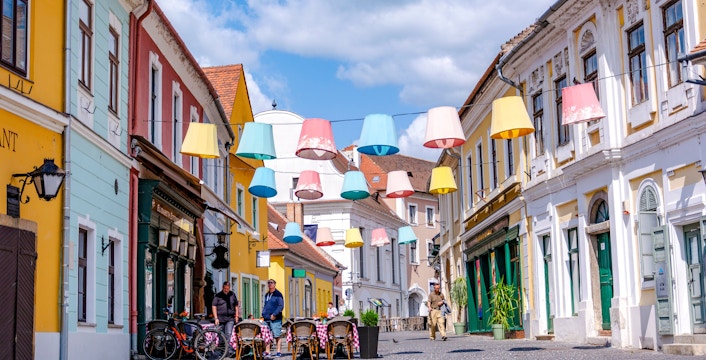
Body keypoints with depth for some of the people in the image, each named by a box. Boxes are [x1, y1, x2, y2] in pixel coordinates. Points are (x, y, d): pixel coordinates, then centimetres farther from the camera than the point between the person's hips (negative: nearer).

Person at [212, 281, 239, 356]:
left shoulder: (232, 295, 10)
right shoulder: (218, 296, 1)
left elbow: (236, 305, 19)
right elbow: (214, 306, -1)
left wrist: (236, 316, 11)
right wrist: (216, 318, -8)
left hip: (230, 319, 1)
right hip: (220, 318, -1)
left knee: (228, 334, -13)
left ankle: (229, 350, -17)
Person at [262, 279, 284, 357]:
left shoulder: (278, 294, -4)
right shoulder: (267, 295, 18)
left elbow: (281, 306, -10)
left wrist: (274, 314, -17)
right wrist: (263, 314, 11)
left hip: (275, 319, -7)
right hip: (266, 319, 7)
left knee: (277, 336, -5)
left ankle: (279, 351, -1)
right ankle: (267, 351, 13)